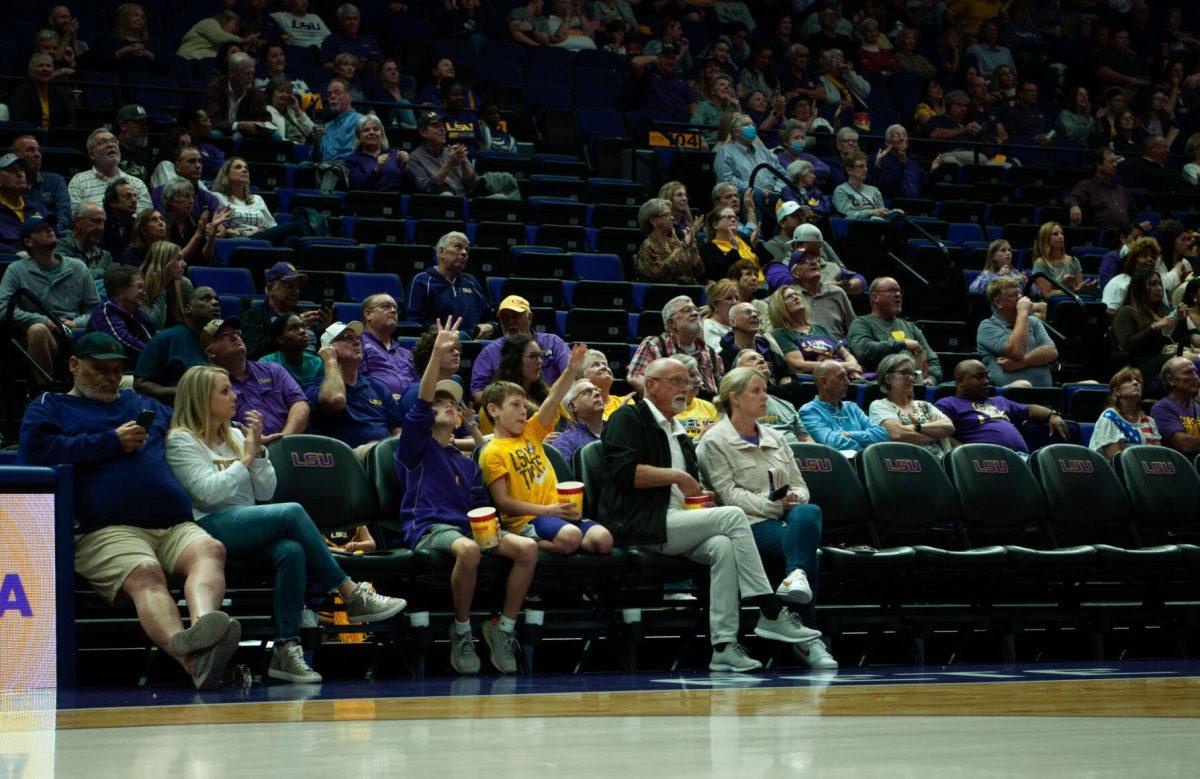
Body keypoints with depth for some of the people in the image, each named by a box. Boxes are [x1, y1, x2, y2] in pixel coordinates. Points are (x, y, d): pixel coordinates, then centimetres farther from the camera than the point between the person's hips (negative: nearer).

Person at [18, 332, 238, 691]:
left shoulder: (143, 404, 37)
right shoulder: (49, 406, 23)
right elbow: (37, 452, 2)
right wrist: (112, 443, 5)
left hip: (175, 525, 4)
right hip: (106, 530, -4)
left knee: (209, 550, -32)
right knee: (145, 574, -36)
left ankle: (204, 622, -61)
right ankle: (191, 658, -62)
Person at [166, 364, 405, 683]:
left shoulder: (235, 435, 23)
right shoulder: (181, 441, 3)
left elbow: (265, 492, 18)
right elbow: (208, 492, -13)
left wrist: (259, 449, 5)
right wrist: (246, 458, -4)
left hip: (248, 526, 6)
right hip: (210, 528, -6)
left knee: (292, 551, -31)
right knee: (293, 513, -29)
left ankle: (286, 649, -35)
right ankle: (351, 595, -24)